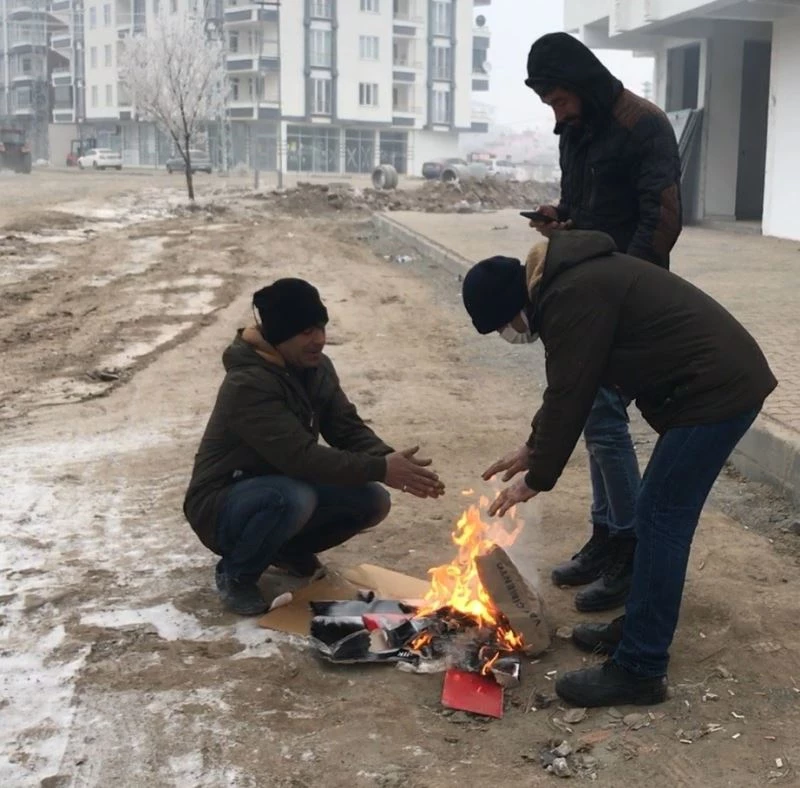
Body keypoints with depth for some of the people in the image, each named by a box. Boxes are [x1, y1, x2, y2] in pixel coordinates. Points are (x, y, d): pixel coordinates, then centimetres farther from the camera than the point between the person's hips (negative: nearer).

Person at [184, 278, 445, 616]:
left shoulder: (316, 367, -3)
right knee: (294, 498, -38)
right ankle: (235, 574, -10)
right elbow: (302, 457, -36)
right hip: (222, 505, -7)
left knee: (373, 501, -10)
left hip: (282, 487, 8)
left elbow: (348, 430, -4)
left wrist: (394, 462, -24)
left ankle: (288, 548, 13)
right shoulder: (249, 384, -29)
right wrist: (381, 469, -37)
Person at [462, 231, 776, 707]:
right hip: (720, 381, 11)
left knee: (661, 520, -6)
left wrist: (536, 480, -6)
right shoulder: (568, 280, 14)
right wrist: (533, 448, 27)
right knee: (657, 515, 17)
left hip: (716, 392, -11)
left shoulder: (571, 297, -19)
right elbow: (567, 387, 23)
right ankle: (639, 627, 30)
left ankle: (640, 670, 1)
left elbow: (569, 396, -16)